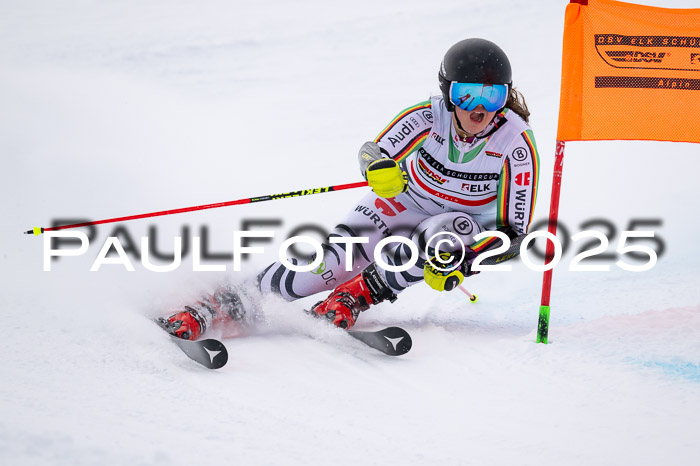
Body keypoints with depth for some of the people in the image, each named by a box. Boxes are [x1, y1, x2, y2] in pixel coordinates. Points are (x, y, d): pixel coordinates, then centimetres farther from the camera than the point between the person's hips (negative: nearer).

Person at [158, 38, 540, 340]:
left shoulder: (516, 144, -26)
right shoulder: (428, 116, -25)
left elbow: (514, 233, -22)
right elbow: (373, 152, -17)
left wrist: (462, 264, -37)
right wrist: (378, 166, -43)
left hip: (462, 228, 0)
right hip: (400, 202, 0)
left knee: (448, 233, -37)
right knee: (324, 267, -21)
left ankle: (353, 298, -20)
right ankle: (212, 308, -12)